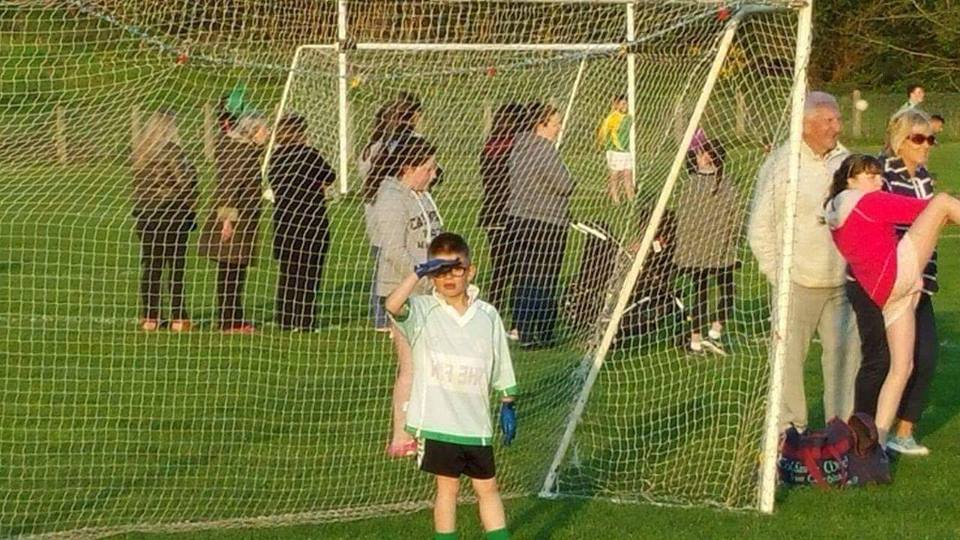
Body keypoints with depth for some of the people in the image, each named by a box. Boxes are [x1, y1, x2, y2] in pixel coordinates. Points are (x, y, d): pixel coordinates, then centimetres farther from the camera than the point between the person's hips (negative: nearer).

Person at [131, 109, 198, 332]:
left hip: (145, 213, 6)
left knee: (150, 266, 9)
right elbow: (186, 181, -13)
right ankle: (178, 318, -1)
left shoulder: (139, 152, 6)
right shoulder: (172, 151, -13)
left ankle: (149, 317, 9)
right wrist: (191, 211, -4)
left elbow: (138, 183, 9)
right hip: (172, 212, -6)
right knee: (176, 265, 0)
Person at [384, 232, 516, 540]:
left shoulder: (487, 315, 5)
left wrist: (507, 406, 9)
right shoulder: (423, 311, -4)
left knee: (487, 486, 9)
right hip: (438, 421, -2)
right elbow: (393, 305, -27)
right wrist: (419, 273, -30)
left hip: (476, 421, 2)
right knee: (448, 486, 6)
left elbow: (501, 368, 12)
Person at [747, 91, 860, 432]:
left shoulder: (845, 161, 8)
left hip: (841, 283, 4)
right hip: (798, 284, -4)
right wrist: (776, 272, -5)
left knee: (844, 352, 3)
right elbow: (759, 227, -1)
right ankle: (790, 428, 8)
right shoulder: (780, 164, -6)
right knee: (789, 356, -1)